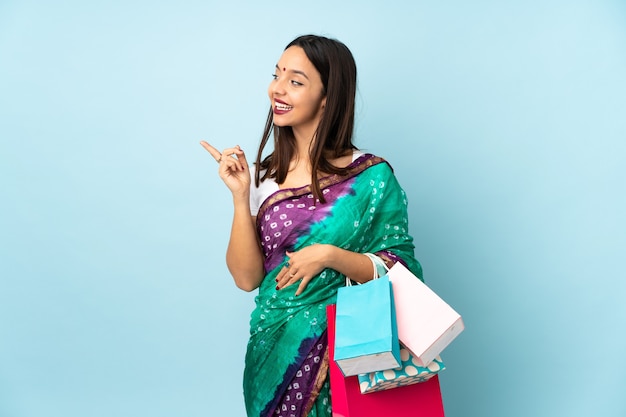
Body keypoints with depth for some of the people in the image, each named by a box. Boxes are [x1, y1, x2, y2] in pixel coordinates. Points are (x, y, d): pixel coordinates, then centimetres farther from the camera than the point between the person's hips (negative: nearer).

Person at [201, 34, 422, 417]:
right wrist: (240, 196, -15)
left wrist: (330, 255, -21)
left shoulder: (370, 176, -10)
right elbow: (247, 278, -6)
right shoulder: (266, 175, -1)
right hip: (275, 349, 3)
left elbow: (400, 271, -7)